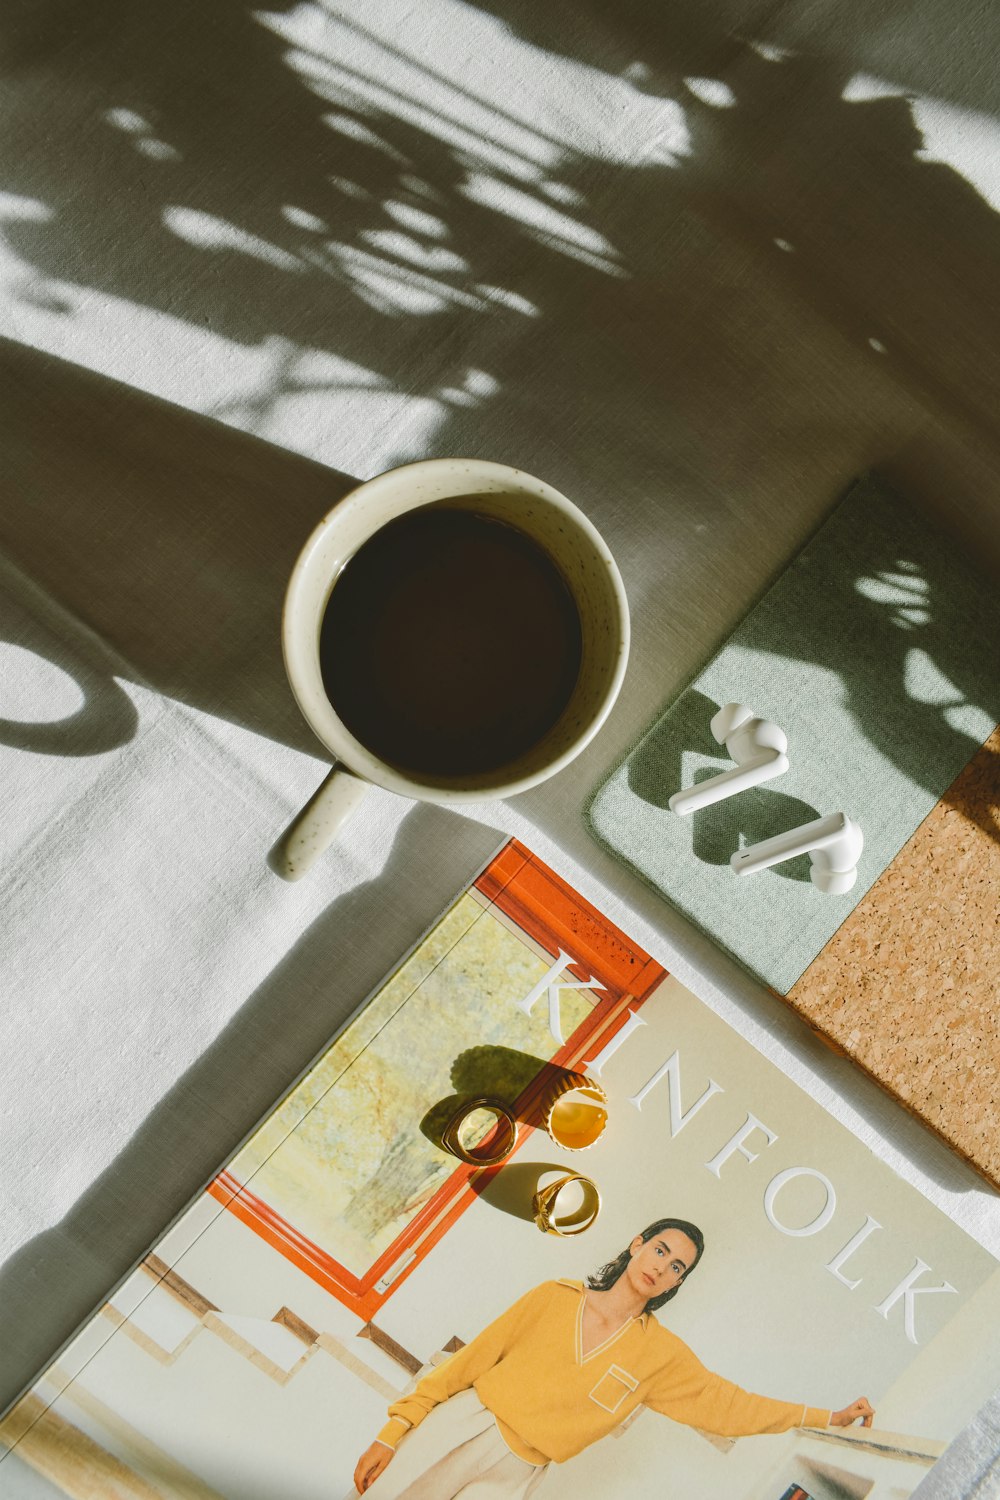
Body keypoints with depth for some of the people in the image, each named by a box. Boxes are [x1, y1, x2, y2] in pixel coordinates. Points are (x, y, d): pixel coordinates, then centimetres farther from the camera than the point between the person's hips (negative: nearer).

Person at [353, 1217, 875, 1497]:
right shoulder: (555, 1297, 1)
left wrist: (827, 1416, 5)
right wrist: (395, 1430, -3)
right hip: (457, 1430, 0)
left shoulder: (661, 1354, 4)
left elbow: (727, 1404, 7)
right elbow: (474, 1358, 1)